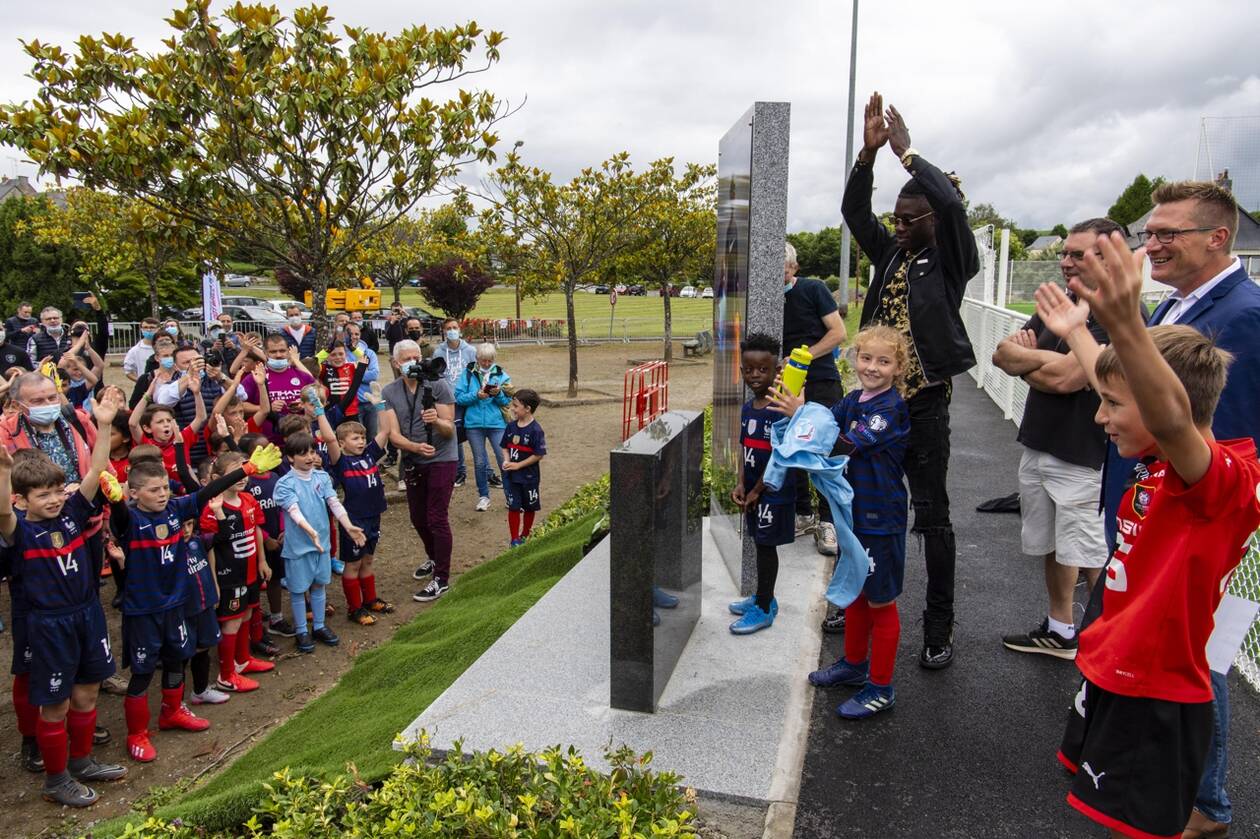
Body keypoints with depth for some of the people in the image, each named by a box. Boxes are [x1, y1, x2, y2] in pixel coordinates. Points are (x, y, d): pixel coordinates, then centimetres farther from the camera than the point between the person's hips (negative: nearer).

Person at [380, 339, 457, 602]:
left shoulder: (438, 385, -13)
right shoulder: (389, 393, -5)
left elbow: (449, 429, -15)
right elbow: (393, 435, -12)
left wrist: (435, 421, -37)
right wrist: (415, 447, -31)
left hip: (441, 460, -5)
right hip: (412, 462, 5)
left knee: (437, 518, -6)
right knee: (417, 517, 17)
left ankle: (441, 579, 7)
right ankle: (433, 558, 44)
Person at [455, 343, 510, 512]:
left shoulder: (501, 374, 3)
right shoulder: (468, 373, 1)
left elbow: (507, 401, 3)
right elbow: (459, 397, -4)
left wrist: (498, 394, -16)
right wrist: (476, 395, -18)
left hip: (497, 423, 0)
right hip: (474, 424, 1)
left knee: (504, 459, -5)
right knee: (479, 462, 8)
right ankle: (483, 496, 23)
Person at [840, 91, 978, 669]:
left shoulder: (951, 261, -4)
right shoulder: (891, 255, 12)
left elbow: (951, 202, -20)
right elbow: (854, 211, 6)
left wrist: (906, 151, -10)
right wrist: (869, 150, -5)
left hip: (924, 404, -6)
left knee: (931, 516, 2)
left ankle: (939, 627, 14)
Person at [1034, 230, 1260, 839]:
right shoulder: (1159, 463, 3)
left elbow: (1173, 417, -47)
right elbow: (1117, 385, 21)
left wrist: (1127, 326, -64)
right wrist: (1076, 332, 34)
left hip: (1155, 702, -9)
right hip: (1109, 676, 9)